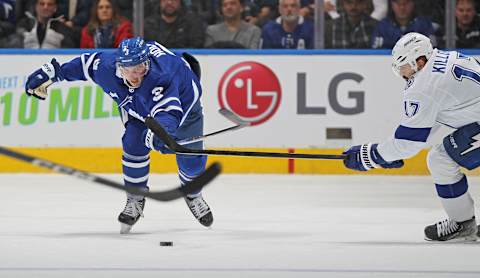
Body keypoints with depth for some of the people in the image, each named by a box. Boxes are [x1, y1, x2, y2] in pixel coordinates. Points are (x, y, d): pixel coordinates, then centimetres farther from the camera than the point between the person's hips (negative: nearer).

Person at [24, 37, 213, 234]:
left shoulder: (162, 77, -49)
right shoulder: (107, 66, -34)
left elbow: (166, 111, -63)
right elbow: (85, 63, -13)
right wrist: (49, 74, -6)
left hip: (182, 98, -3)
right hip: (137, 104, 3)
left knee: (190, 157, -1)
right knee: (134, 146, -14)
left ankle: (192, 195, 30)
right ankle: (135, 199, 7)